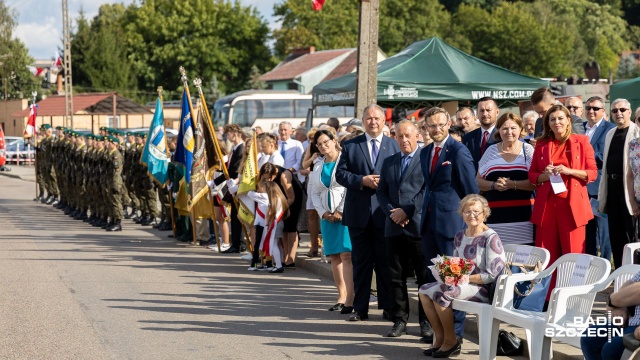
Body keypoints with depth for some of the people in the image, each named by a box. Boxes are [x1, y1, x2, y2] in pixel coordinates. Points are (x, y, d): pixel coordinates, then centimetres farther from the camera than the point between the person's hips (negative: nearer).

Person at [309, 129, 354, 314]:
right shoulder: (318, 166, 15)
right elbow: (314, 192, 14)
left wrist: (341, 212, -12)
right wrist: (323, 212, 0)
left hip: (345, 213, -6)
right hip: (327, 215, 6)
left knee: (346, 255, -13)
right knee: (334, 256, 5)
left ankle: (349, 299, -17)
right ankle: (341, 296, 9)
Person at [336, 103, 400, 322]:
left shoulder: (394, 146, 5)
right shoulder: (350, 146, 8)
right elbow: (340, 174, 2)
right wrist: (362, 181, -12)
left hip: (385, 212, -1)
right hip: (358, 212, 1)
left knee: (385, 261, 3)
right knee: (361, 261, 7)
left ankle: (388, 306, 11)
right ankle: (360, 308, 11)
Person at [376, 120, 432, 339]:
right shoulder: (388, 162, 17)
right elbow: (381, 192, 15)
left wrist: (406, 211, -13)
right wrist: (391, 212, -3)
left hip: (419, 225, -5)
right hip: (394, 227, 5)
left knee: (425, 276, -1)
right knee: (396, 276, 7)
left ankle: (426, 321, 6)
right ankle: (399, 319, 14)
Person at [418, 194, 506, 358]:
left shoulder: (491, 238, -11)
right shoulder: (459, 237, 12)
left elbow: (492, 275, -16)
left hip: (483, 289, -8)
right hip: (461, 285, 8)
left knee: (440, 292, -26)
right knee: (424, 290, -7)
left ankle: (451, 341, -11)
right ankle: (440, 337, -1)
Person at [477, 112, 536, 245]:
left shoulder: (528, 150, 6)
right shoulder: (491, 151, 12)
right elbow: (478, 181, 12)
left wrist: (513, 184, -16)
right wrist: (494, 185, -7)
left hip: (522, 217, -2)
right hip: (496, 217, 2)